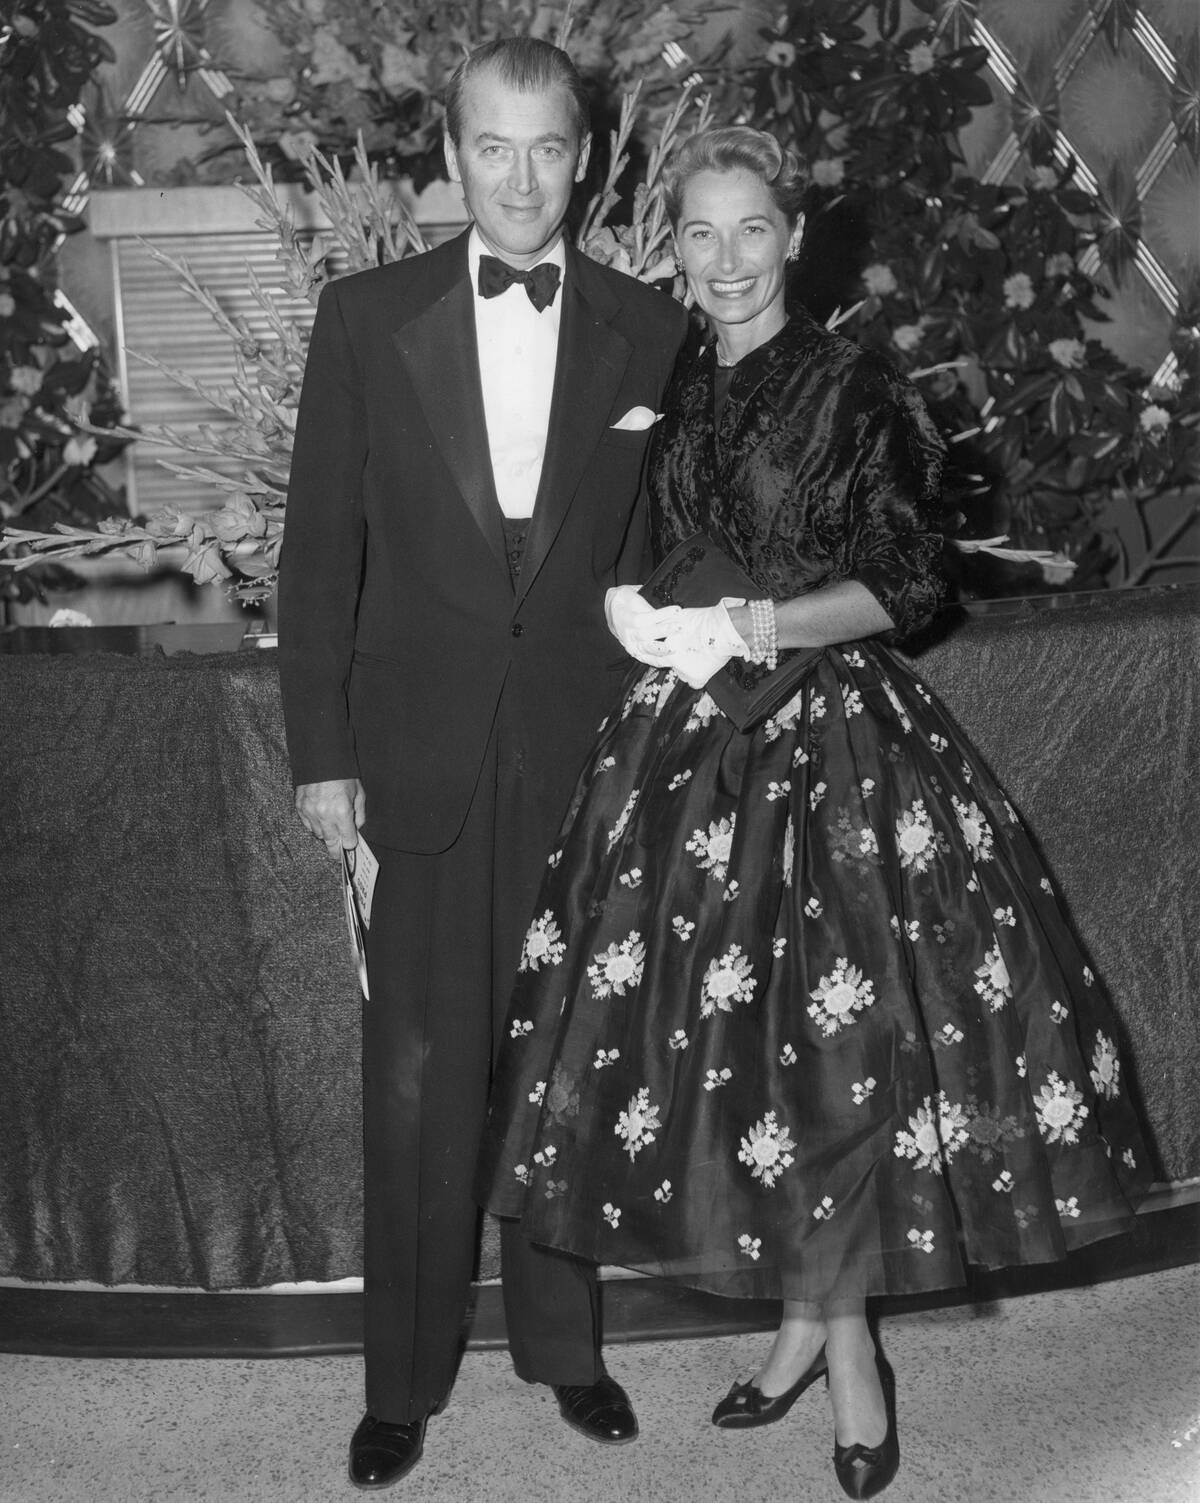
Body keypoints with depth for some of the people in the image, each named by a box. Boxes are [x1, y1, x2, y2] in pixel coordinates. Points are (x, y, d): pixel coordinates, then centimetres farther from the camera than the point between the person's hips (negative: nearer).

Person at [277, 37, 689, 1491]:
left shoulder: (650, 331, 3)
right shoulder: (366, 317, 1)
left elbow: (664, 549, 7)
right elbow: (321, 546, 2)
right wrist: (320, 751, -3)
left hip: (586, 750, 1)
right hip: (418, 755, -1)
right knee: (416, 1077, 6)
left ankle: (562, 1340, 30)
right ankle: (403, 1377, 22)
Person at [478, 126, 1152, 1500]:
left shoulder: (856, 390, -5)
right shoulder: (665, 397, 11)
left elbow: (905, 584, -9)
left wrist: (762, 626, -21)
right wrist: (639, 614, 1)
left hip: (833, 745, -5)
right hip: (686, 749, 5)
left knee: (832, 1047, -2)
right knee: (724, 1046, 8)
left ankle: (843, 1346, 18)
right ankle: (817, 1324, 26)